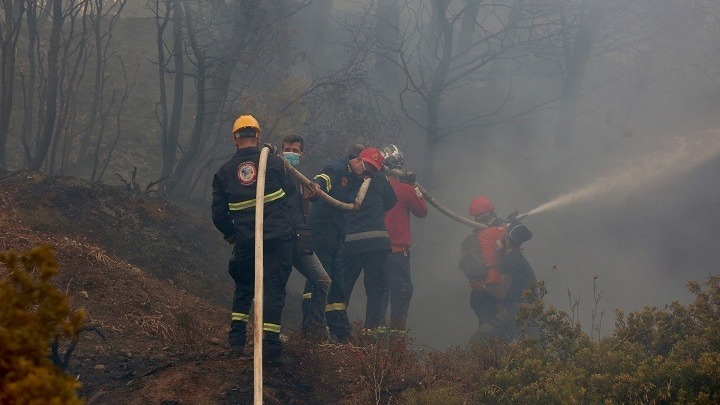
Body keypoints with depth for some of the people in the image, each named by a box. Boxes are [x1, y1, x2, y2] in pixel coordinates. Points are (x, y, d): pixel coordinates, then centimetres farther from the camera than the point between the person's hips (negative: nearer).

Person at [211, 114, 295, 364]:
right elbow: (291, 193, 4)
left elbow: (219, 214, 6)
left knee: (243, 287, 20)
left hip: (245, 241, 2)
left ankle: (236, 341, 14)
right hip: (278, 238, -2)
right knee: (273, 288, 0)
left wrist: (229, 234, 24)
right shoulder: (274, 162, -4)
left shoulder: (224, 172, 3)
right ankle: (270, 345, -7)